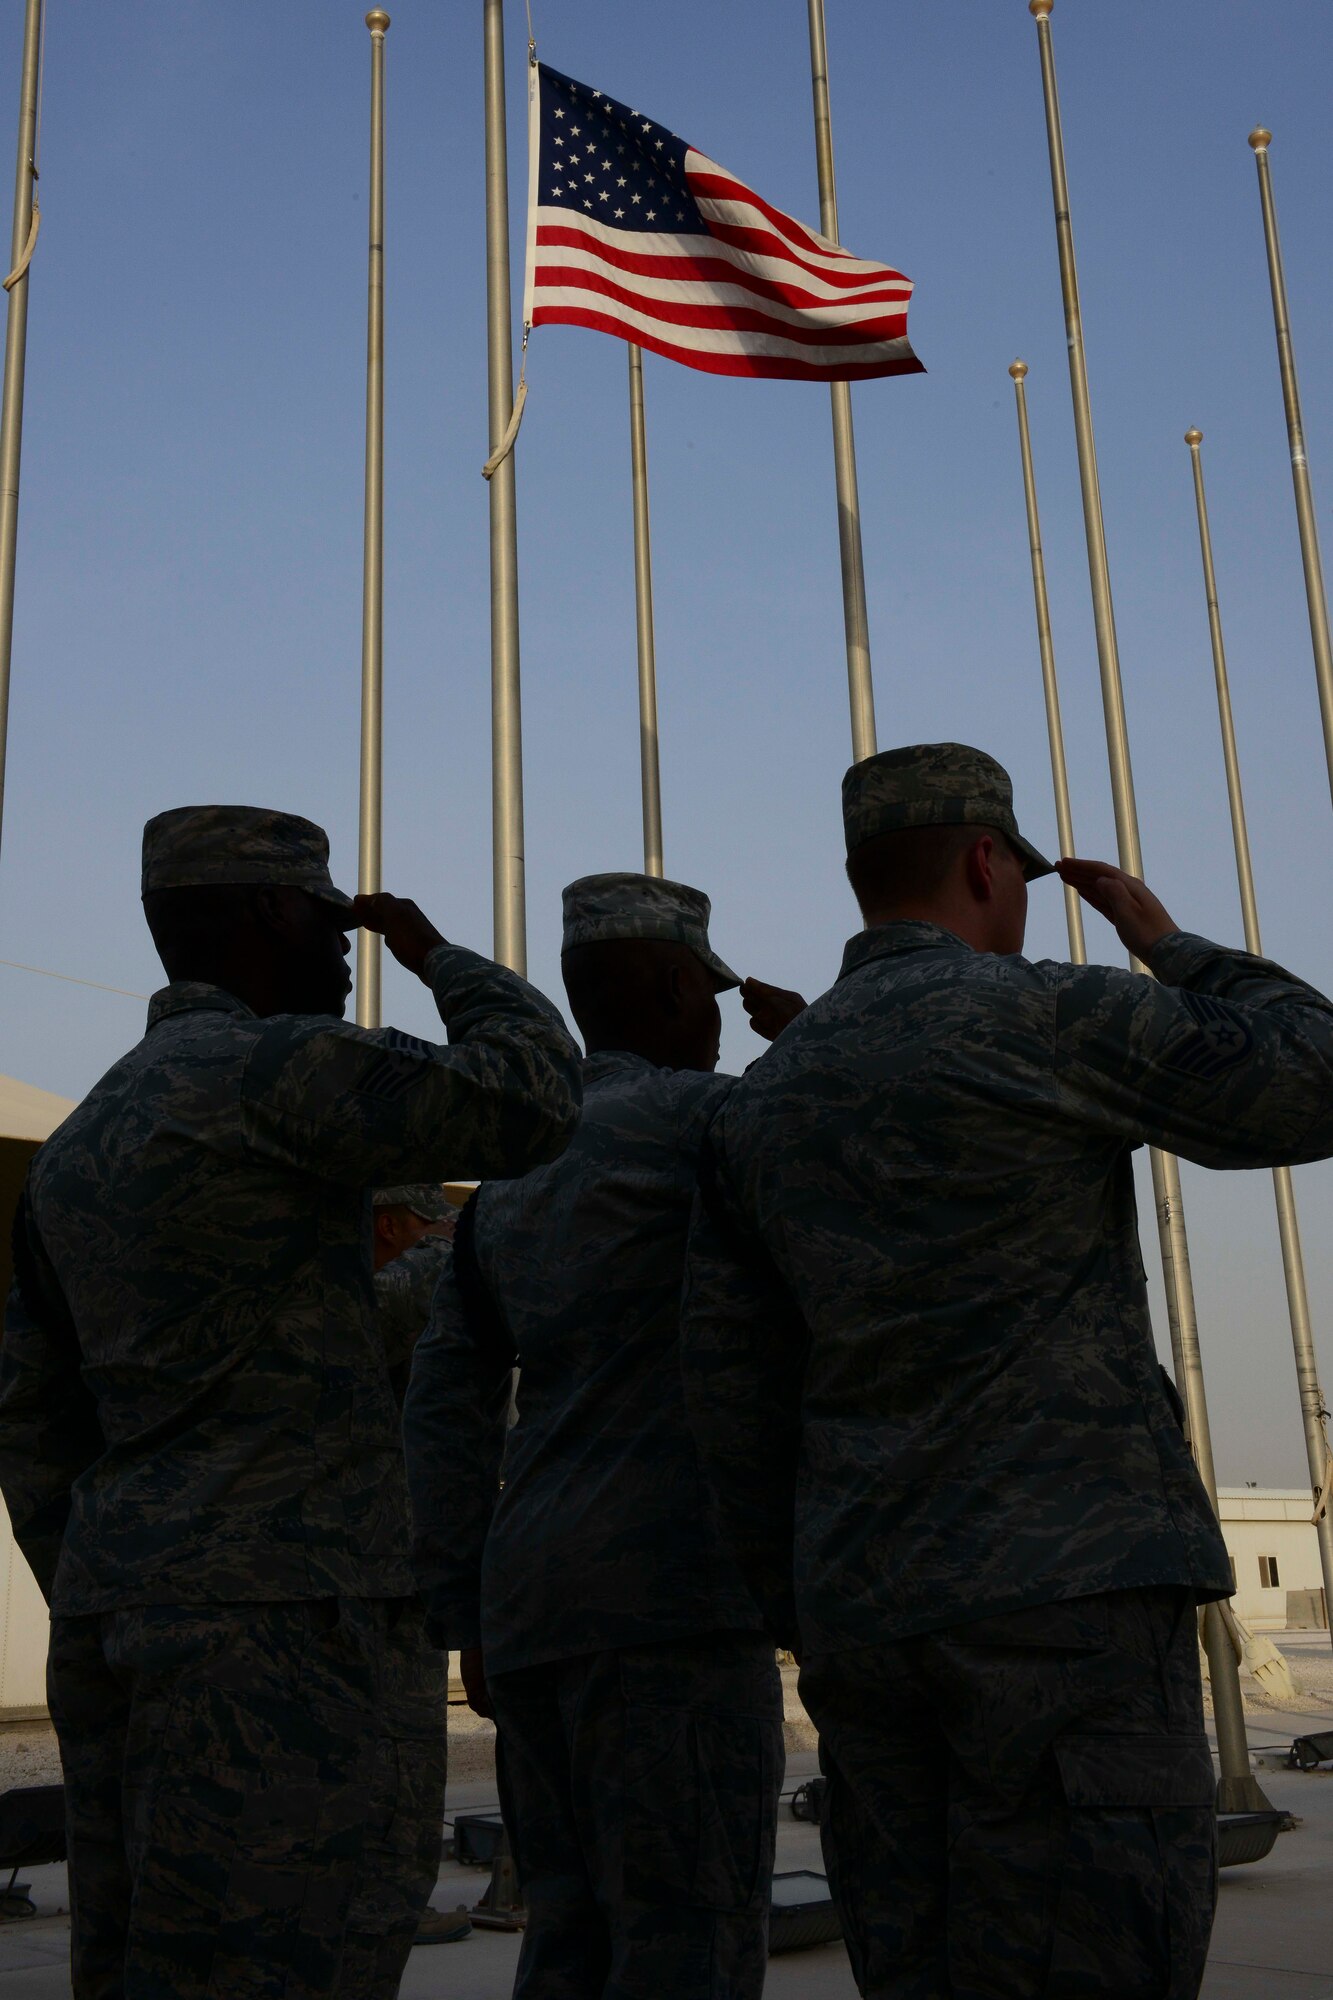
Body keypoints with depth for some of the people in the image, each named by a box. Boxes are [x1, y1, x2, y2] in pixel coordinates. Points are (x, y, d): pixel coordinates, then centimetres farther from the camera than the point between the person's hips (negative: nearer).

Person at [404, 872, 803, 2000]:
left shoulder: (512, 1168, 19)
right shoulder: (698, 1115, -5)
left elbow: (449, 1415, 16)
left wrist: (474, 1629, 18)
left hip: (540, 1611, 8)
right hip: (669, 1602, -8)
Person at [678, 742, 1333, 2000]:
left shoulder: (761, 1098, 13)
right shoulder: (1042, 1016, -5)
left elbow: (736, 1402, 12)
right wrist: (1167, 942, 14)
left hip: (873, 1615, 7)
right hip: (1065, 1594, -6)